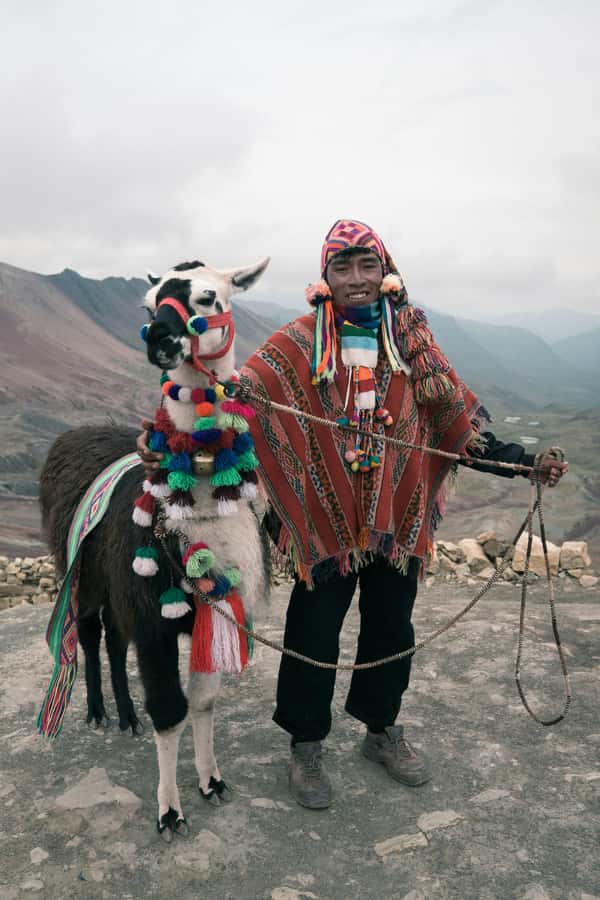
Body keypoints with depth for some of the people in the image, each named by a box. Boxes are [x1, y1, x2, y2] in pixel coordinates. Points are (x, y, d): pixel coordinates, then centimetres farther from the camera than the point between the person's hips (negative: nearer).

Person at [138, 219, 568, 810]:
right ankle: (305, 746, 31)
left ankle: (382, 731, 42)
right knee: (313, 635, 7)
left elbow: (458, 422, 6)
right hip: (326, 519, -3)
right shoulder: (298, 344, -7)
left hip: (398, 517, 4)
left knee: (391, 628, 17)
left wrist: (526, 462, -2)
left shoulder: (411, 340, 3)